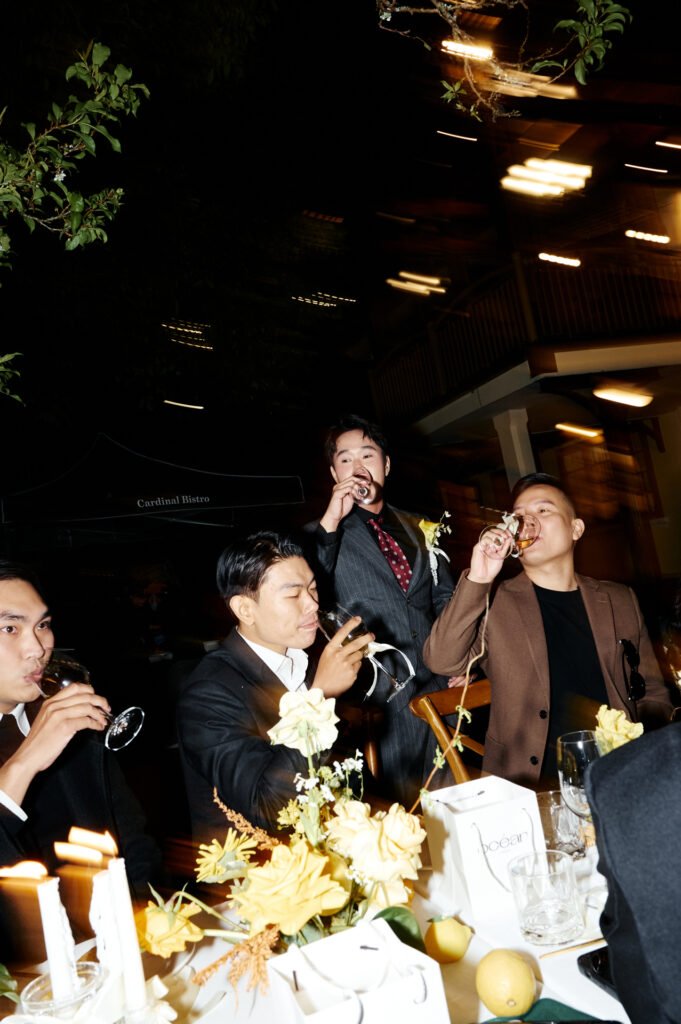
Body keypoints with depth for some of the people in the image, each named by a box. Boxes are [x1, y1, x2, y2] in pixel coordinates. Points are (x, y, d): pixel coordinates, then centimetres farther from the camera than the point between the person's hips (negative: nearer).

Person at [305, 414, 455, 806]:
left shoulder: (418, 528, 14)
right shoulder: (323, 535, 1)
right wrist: (330, 523, -18)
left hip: (439, 684, 4)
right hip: (384, 697, -4)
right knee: (402, 806, 1)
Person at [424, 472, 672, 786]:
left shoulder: (619, 600, 14)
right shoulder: (491, 602, 5)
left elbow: (653, 696, 19)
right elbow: (442, 662, -9)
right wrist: (476, 580, -17)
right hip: (526, 787, -2)